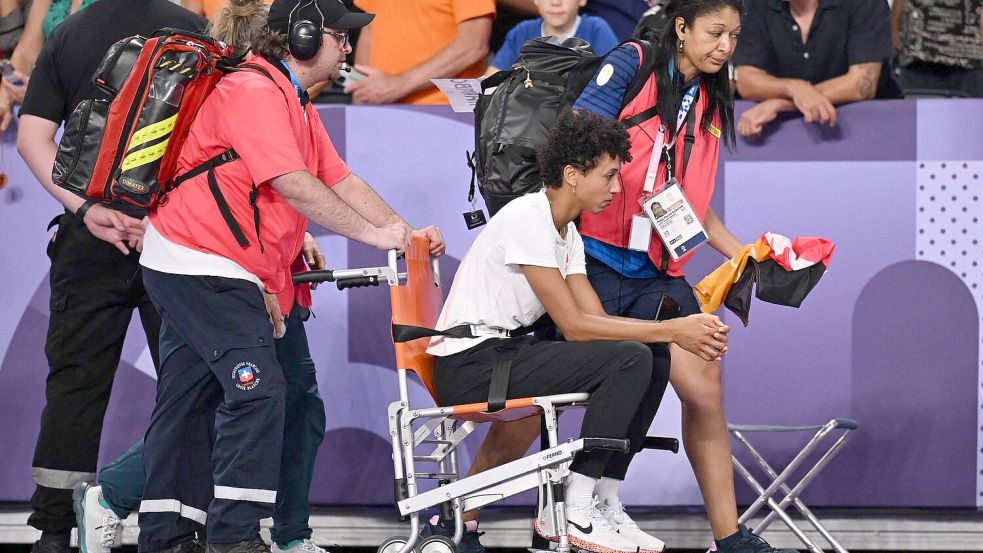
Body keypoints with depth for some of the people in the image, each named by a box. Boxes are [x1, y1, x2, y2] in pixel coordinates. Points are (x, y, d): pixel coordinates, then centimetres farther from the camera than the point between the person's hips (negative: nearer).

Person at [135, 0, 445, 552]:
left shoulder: (297, 106, 18)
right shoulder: (253, 91, -15)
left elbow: (342, 182, 13)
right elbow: (292, 185, -24)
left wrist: (407, 233, 0)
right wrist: (374, 234, -22)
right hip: (200, 263, -11)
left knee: (190, 399, 11)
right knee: (257, 386, -17)